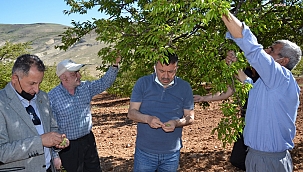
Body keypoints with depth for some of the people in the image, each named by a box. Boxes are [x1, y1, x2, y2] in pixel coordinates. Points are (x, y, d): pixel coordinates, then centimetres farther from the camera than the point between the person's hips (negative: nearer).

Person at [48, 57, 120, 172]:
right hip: (69, 146, -5)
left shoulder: (86, 87, -1)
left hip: (88, 140, 5)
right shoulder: (52, 97, -15)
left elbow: (105, 82, 2)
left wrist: (115, 65, -12)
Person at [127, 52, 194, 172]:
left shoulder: (185, 87, -3)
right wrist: (147, 118, -27)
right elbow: (131, 112, -6)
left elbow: (190, 117, 0)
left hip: (172, 153, 1)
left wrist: (177, 123, -21)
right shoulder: (142, 83, -6)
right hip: (145, 152, -1)